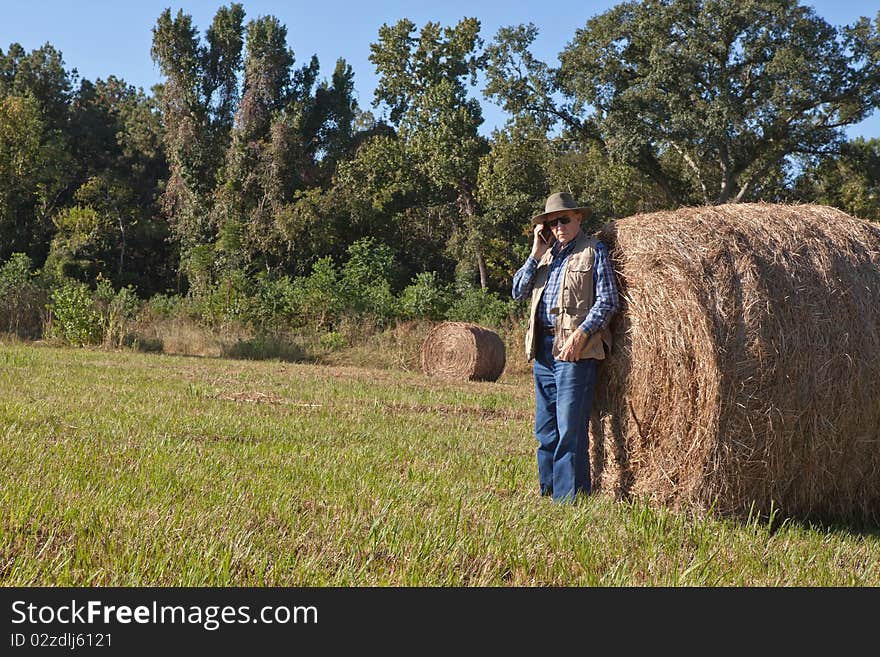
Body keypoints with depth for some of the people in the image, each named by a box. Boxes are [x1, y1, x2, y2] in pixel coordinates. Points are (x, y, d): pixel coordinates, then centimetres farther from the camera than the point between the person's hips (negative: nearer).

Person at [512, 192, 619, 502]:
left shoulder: (593, 251, 0)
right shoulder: (546, 253, 18)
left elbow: (608, 301, -6)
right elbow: (518, 292, 10)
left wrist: (581, 333, -17)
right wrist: (537, 252, 3)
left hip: (575, 349, -6)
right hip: (542, 348, 7)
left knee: (570, 430, -9)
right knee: (545, 430, 11)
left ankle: (569, 498, -5)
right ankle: (547, 494, 20)